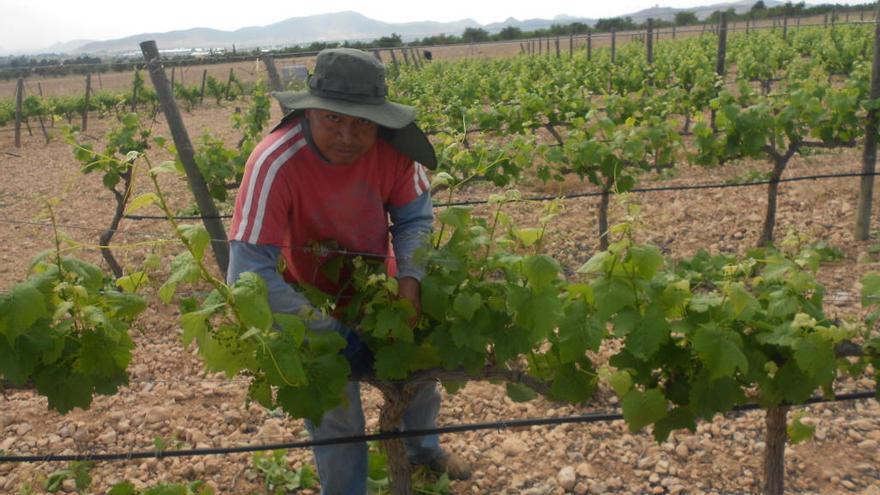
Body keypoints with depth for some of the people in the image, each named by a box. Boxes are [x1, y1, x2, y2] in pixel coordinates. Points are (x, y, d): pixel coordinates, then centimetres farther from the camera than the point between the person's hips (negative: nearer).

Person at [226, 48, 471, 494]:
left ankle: (423, 449, 55)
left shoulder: (392, 146, -26)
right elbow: (249, 273, -36)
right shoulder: (274, 164, -36)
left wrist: (410, 277, -31)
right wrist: (332, 335, -33)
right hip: (314, 303, -4)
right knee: (336, 420, 2)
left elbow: (414, 217, -11)